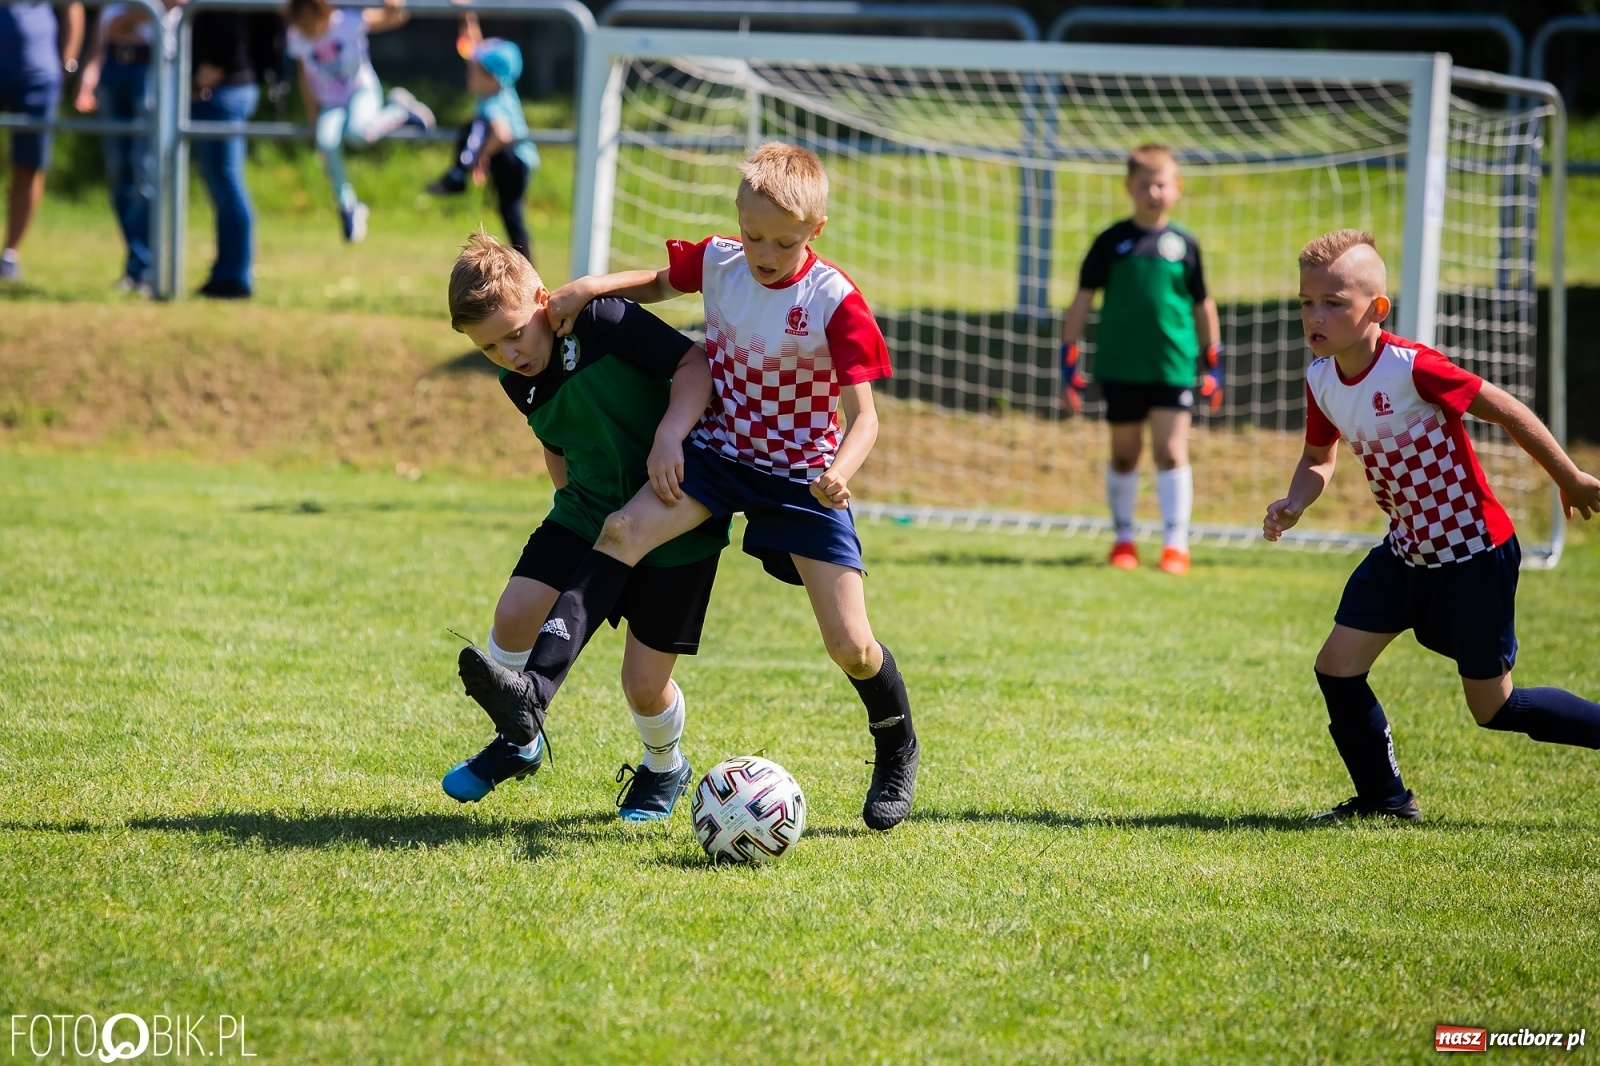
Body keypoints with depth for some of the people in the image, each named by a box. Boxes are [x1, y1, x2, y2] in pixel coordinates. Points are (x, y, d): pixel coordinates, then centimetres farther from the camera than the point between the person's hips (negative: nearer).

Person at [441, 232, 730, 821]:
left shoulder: (600, 321, -20)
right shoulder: (519, 382, 2)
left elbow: (697, 363, -22)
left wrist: (668, 438, -34)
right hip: (589, 513, 6)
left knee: (644, 682, -6)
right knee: (515, 615, -12)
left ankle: (664, 768, 28)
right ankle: (519, 741, 15)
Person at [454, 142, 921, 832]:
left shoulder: (835, 303, -19)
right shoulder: (717, 263, -6)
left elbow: (863, 416, -19)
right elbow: (656, 284, 17)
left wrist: (840, 470, -40)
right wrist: (592, 286, -1)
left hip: (802, 477, -3)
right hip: (719, 451, 3)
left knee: (851, 646, -5)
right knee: (624, 530, -25)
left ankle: (897, 755, 27)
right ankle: (534, 692, -37)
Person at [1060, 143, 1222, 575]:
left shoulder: (1184, 244, 3)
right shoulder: (1111, 243, 1)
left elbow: (1203, 305, 11)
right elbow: (1082, 301, 4)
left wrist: (1213, 366, 12)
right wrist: (1069, 364, 0)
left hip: (1173, 366, -1)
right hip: (1119, 366, 1)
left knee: (1170, 451, -8)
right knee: (1124, 454, 10)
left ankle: (1176, 543, -4)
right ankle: (1123, 538, 22)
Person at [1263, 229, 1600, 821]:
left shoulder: (1411, 368, -27)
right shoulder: (1321, 379, -4)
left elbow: (1505, 410, -16)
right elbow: (1319, 457, 13)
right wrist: (1293, 505, -10)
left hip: (1473, 554, -7)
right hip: (1406, 552, 7)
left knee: (1494, 709, 1)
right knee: (1337, 666, 0)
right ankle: (1385, 800, 18)